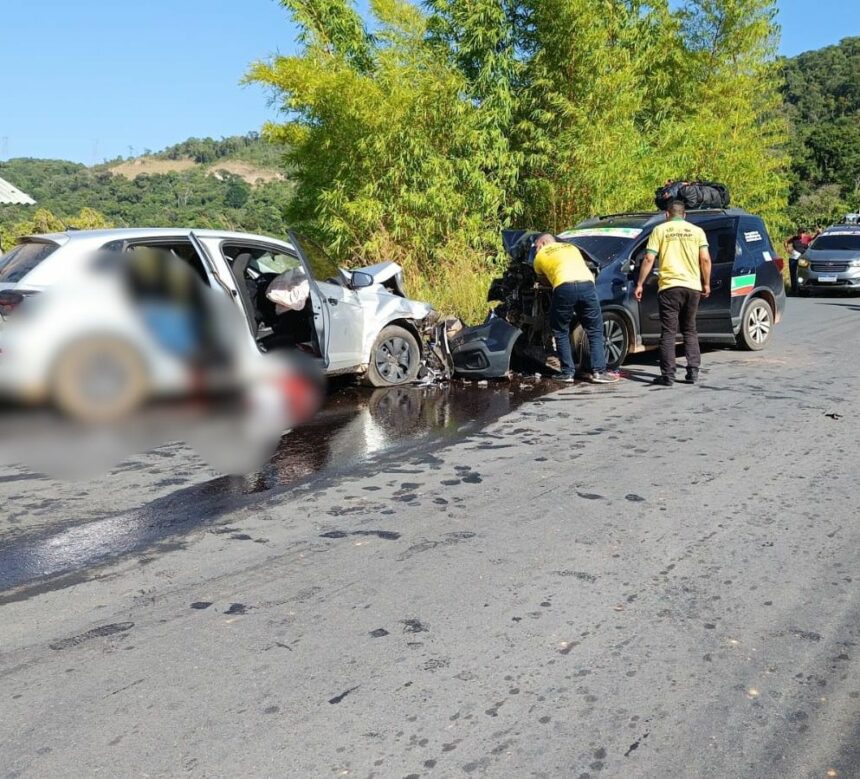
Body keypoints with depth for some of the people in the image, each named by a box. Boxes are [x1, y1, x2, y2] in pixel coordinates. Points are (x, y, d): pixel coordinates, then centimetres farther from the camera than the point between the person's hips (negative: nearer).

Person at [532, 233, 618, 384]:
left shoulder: (540, 255, 24)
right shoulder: (571, 247, 35)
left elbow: (542, 276, 38)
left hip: (564, 287, -3)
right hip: (587, 285, 3)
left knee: (561, 333, 14)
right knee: (595, 332, 12)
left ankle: (568, 373, 11)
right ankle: (599, 372, 6)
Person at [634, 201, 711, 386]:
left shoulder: (660, 230, 3)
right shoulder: (697, 231, 9)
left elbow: (649, 259, -4)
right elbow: (705, 259, 2)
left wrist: (640, 284, 1)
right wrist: (706, 284, 12)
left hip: (669, 287, -3)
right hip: (693, 287, 3)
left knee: (668, 332, 1)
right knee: (690, 330, 16)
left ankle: (668, 375, -3)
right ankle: (693, 372, 13)